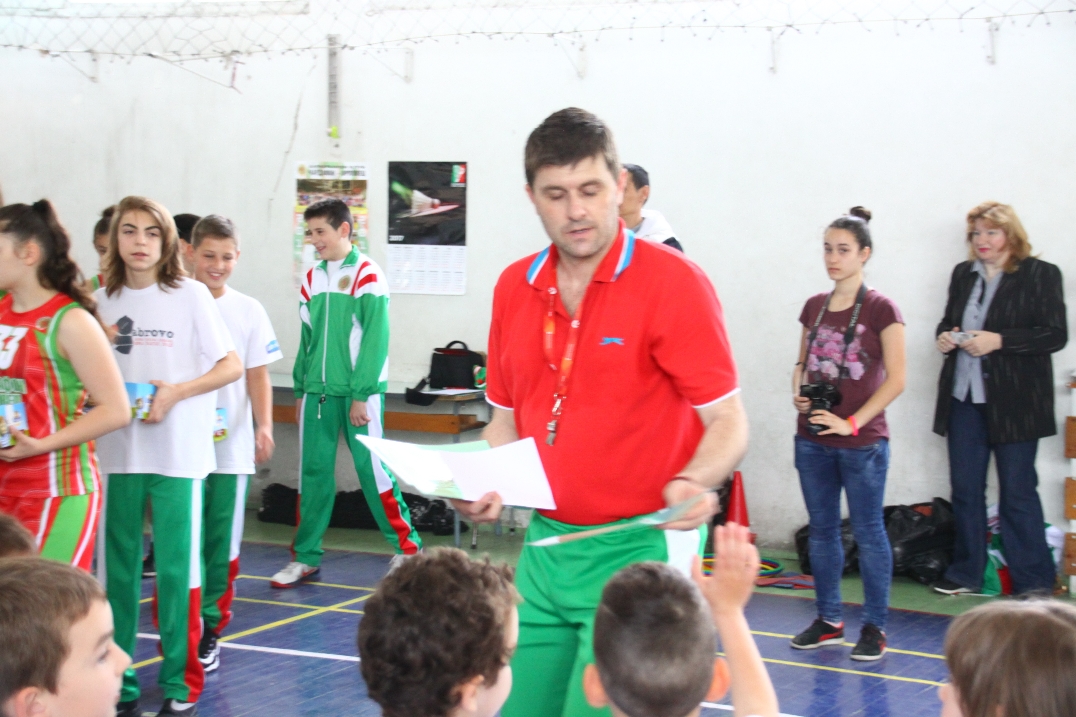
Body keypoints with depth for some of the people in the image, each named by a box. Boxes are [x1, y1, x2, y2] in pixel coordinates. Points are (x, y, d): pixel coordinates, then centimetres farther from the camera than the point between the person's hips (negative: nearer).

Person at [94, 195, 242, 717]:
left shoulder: (191, 296, -3)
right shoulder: (101, 301, 7)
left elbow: (232, 366, -3)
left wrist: (174, 393, -14)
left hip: (178, 453, -3)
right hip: (115, 453, 3)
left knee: (176, 568, 1)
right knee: (116, 568, 7)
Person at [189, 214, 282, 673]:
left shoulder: (249, 311, 5)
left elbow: (257, 375, 6)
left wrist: (264, 427, -5)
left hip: (232, 443, 2)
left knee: (222, 539, 6)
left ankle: (210, 627, 16)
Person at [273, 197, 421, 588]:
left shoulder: (367, 274, -7)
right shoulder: (312, 279, 12)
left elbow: (375, 338, -11)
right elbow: (308, 339, 16)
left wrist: (361, 394, -14)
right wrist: (301, 389, 11)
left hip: (360, 393, -6)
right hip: (318, 391, 6)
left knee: (372, 467, -5)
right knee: (313, 472, 7)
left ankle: (408, 546, 6)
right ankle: (306, 557, 14)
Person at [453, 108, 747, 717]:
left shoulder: (674, 283, -10)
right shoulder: (514, 289, 7)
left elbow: (728, 421, -10)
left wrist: (694, 482, -30)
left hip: (638, 549, -6)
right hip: (545, 546, 6)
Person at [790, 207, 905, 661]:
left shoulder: (880, 309, -8)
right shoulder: (814, 307, 8)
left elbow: (896, 379, -11)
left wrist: (852, 422, -16)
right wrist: (798, 394, -3)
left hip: (862, 443, -5)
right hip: (812, 440, 6)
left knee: (868, 533, 2)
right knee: (821, 530, 12)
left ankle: (874, 627, 11)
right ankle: (828, 621, 24)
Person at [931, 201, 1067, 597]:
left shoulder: (1041, 275, -6)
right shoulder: (963, 274, 10)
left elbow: (1056, 335, -11)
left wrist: (998, 340, -20)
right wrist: (944, 337, -2)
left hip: (1014, 401, -5)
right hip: (964, 397, 5)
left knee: (1018, 491, 0)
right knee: (965, 488, 10)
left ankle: (1034, 581, 10)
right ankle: (966, 572, 22)